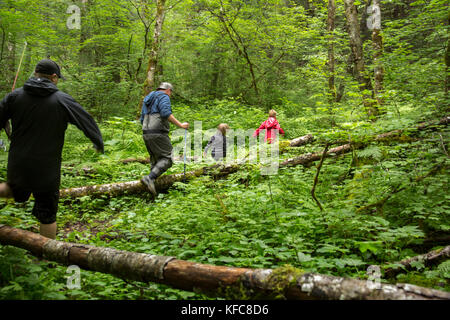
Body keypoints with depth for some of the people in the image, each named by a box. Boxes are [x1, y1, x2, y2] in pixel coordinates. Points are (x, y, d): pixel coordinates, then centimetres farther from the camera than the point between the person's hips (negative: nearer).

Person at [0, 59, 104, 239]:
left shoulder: (15, 96, 0)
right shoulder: (63, 100, -8)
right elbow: (87, 122, 0)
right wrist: (99, 143, 15)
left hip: (17, 165, 4)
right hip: (46, 169, -3)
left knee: (16, 192, 32)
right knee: (47, 214, 8)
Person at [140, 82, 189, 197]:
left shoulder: (148, 99, 25)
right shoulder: (164, 97, -1)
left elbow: (142, 119, 23)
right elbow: (166, 113, -19)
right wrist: (180, 125, -15)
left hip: (146, 134, 9)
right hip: (158, 133, -9)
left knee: (155, 159, 16)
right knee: (167, 158, -7)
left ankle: (152, 183, 9)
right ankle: (150, 178, -25)